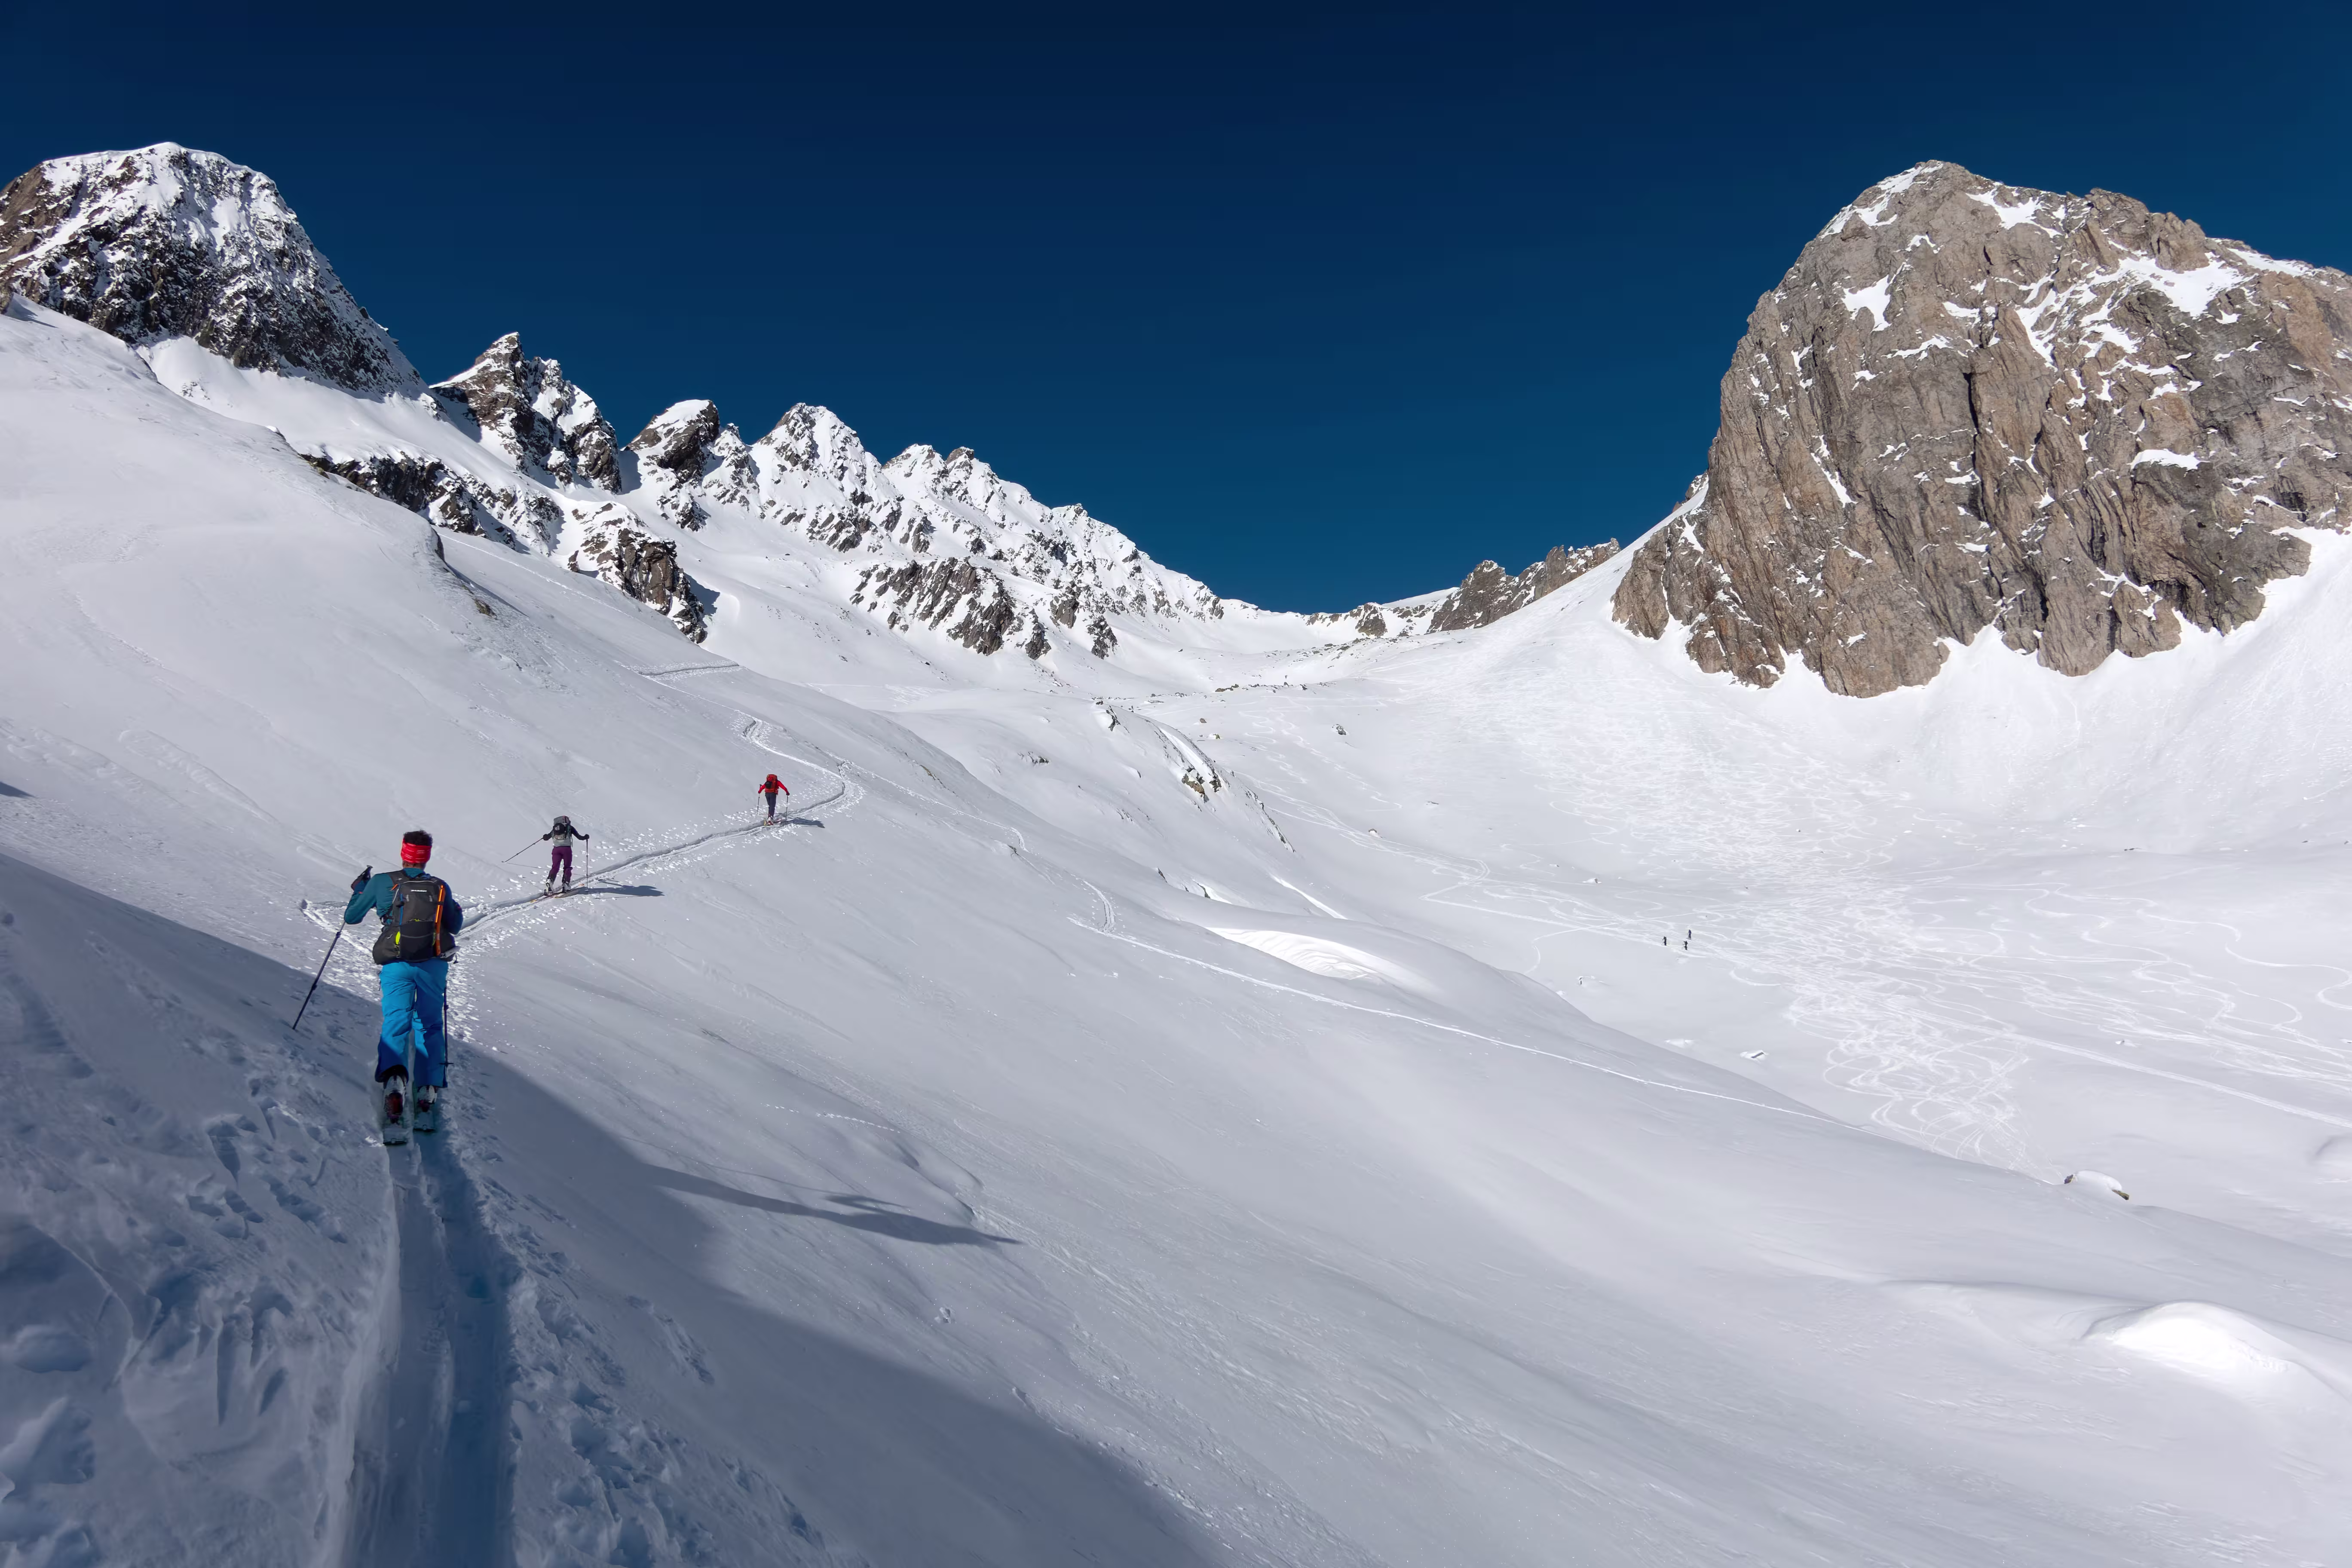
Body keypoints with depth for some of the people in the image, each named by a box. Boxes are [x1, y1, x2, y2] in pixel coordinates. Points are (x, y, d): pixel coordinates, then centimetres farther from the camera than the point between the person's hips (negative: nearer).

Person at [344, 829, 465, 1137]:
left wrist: (358, 888, 32)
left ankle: (394, 1079, -36)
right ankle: (429, 1093, 3)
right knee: (430, 1025, 13)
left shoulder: (381, 882, 6)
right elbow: (454, 927, 18)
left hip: (396, 965, -1)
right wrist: (458, 911, 38)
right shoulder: (440, 887, 9)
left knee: (396, 1023, -7)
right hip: (433, 963, 1)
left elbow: (351, 918, 16)